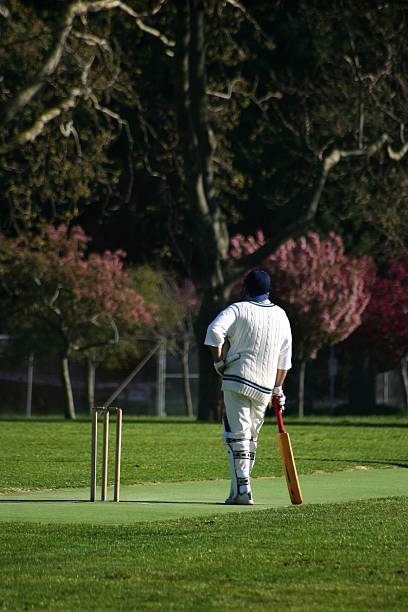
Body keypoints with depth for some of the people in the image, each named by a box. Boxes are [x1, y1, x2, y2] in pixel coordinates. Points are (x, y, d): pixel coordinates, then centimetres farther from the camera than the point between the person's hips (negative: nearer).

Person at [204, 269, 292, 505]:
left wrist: (218, 361, -9)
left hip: (238, 380, -4)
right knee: (251, 438, 14)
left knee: (237, 435, -6)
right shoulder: (281, 316, 13)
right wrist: (278, 389, 21)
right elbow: (285, 359, 15)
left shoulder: (238, 309, -2)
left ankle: (242, 489, -16)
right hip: (264, 388, 4)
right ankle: (240, 490, 14)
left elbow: (215, 330, -20)